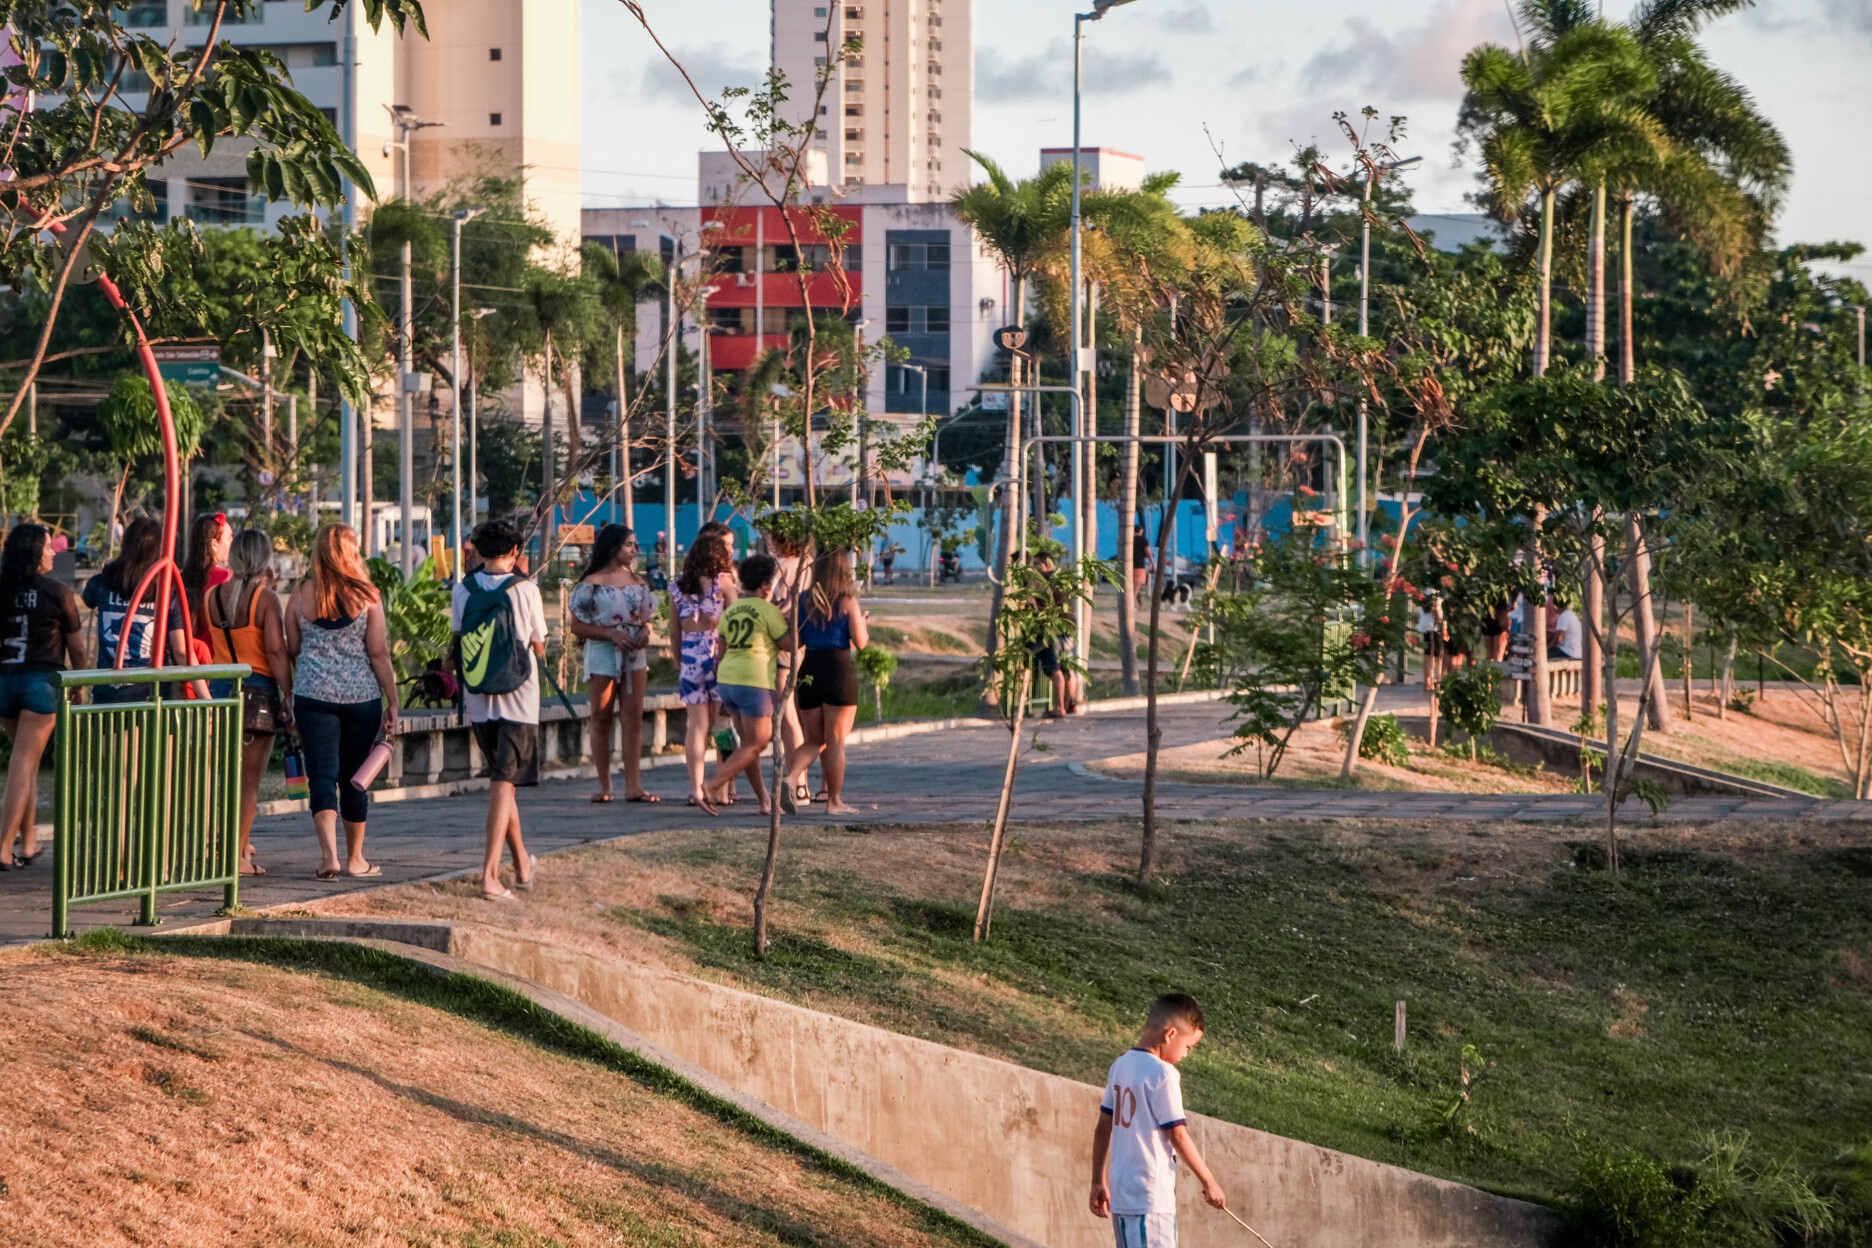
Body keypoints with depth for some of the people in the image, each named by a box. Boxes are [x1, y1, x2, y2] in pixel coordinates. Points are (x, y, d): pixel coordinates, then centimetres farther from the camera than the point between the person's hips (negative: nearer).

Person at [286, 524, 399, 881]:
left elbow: (292, 651, 8)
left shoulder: (301, 595, 0)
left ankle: (329, 854, -20)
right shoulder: (367, 596, -4)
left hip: (313, 694, 0)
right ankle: (355, 858, 23)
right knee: (355, 777, 12)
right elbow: (378, 654, -4)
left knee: (322, 776, -2)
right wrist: (393, 702, 1)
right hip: (361, 695, 0)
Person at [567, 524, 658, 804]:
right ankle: (604, 786, 7)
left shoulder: (636, 581, 11)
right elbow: (577, 626, -7)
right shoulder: (592, 583, -5)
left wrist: (645, 632, -4)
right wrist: (611, 634, -17)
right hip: (602, 655, -4)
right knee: (601, 719, 2)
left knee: (634, 718, -2)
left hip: (634, 655, 4)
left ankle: (633, 785, -3)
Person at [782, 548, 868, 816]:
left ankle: (791, 777, -14)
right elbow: (860, 642, -7)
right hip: (839, 670, -4)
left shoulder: (804, 602, 7)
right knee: (836, 741, 4)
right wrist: (864, 626, 12)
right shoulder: (847, 602, -5)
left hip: (809, 672, 4)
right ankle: (834, 801, 6)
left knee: (813, 741, 13)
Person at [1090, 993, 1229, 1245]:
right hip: (1150, 1196, -9)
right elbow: (1177, 1135, -12)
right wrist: (1208, 1182, -3)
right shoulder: (1162, 1073, -14)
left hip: (1122, 1192, 9)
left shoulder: (1120, 1066, 10)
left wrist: (1099, 1182, 21)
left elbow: (1103, 1128, 15)